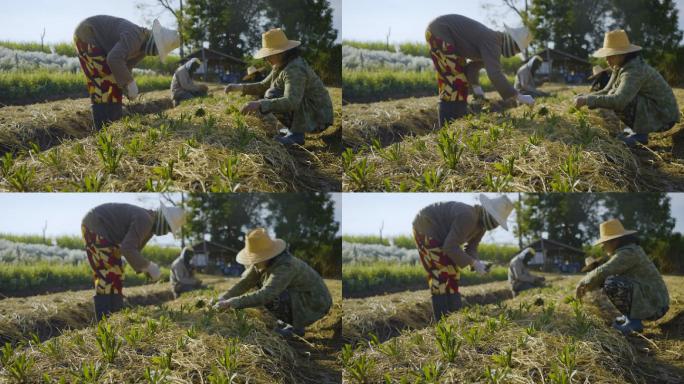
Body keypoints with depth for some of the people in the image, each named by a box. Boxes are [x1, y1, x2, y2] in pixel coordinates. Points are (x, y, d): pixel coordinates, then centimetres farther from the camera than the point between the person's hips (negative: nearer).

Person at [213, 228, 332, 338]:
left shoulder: (285, 266, -33)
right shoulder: (263, 261, -7)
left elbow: (265, 295, -41)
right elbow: (244, 283, -6)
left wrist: (232, 302, -41)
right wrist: (223, 298, -21)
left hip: (314, 306, -9)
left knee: (270, 299, -28)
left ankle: (297, 327, -5)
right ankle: (289, 321, 13)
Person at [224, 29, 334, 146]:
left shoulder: (294, 70, -26)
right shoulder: (282, 66, 5)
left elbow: (291, 102, -38)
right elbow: (264, 86, 12)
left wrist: (259, 104, -43)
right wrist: (240, 87, -3)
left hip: (317, 118, -10)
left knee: (272, 95, -20)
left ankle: (296, 133, -11)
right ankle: (294, 128, 13)